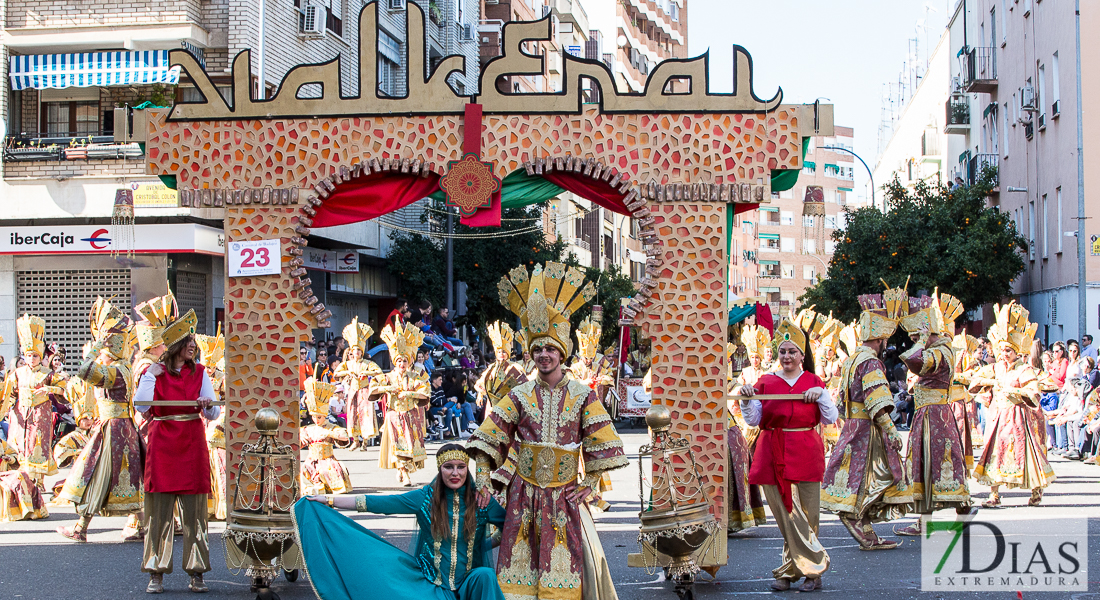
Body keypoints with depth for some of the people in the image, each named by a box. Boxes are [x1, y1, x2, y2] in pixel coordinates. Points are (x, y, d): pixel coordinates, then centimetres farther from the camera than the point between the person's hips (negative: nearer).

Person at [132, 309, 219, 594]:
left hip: (193, 445, 2)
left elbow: (214, 415, 7)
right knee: (159, 510, -2)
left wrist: (208, 405, -15)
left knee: (194, 510, 1)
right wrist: (152, 376, -11)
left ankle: (196, 573, 5)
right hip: (162, 445, -2)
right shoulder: (154, 372, 3)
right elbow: (141, 407, -10)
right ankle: (156, 573, 3)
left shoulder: (199, 372, 9)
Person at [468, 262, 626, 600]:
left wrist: (588, 485, -3)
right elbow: (488, 438, 3)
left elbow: (602, 446, 2)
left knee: (563, 566, -1)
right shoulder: (520, 395, 3)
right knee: (521, 561, 0)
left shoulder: (583, 396, 1)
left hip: (564, 495, -1)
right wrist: (483, 477, -5)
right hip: (524, 493, 1)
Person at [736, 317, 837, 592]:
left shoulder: (813, 382, 9)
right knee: (786, 515, -3)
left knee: (805, 515, -2)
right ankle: (814, 569, 5)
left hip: (805, 455, 0)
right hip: (773, 456, 0)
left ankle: (789, 571, 9)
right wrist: (746, 400, -12)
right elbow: (753, 420, 5)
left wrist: (821, 395, -9)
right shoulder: (765, 382, 8)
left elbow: (830, 419, 5)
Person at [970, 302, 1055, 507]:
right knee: (995, 452, -2)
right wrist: (991, 381, -5)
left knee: (1024, 452, -3)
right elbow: (975, 381, 10)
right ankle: (994, 495, 1)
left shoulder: (1025, 371, -7)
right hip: (998, 416, 5)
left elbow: (1033, 394, -17)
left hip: (1019, 417, -5)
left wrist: (1013, 390, -24)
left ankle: (1036, 492, 15)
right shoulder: (995, 368, 10)